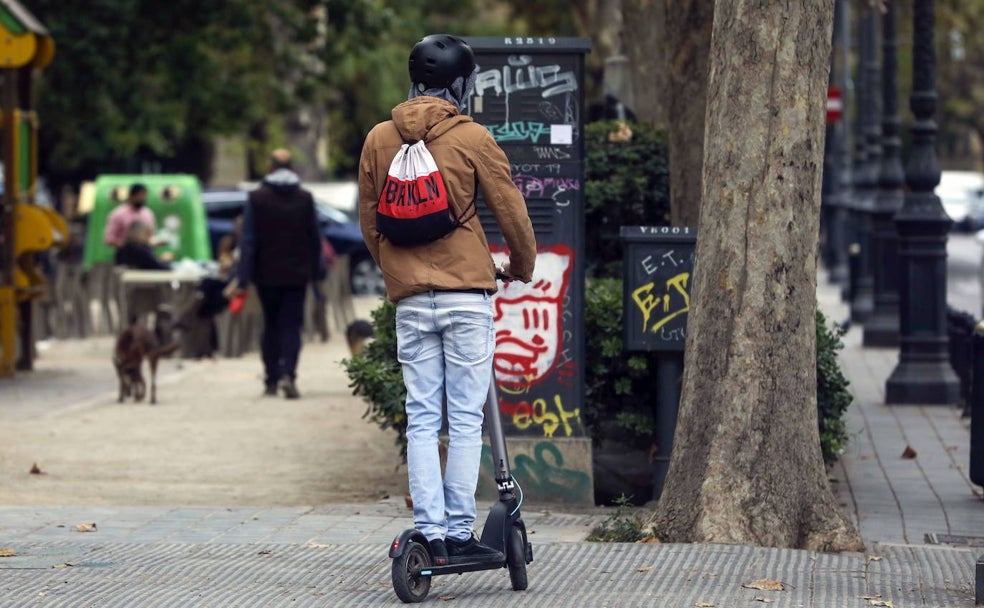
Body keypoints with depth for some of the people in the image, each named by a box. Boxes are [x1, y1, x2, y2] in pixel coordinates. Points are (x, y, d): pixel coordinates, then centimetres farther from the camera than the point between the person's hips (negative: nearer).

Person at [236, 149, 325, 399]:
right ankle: (287, 374, -21)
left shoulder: (257, 198, -4)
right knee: (291, 326, -1)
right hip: (296, 274, 0)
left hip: (267, 274, 0)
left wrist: (243, 277, -7)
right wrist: (317, 270, 15)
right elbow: (315, 238, 5)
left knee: (270, 326, 13)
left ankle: (271, 379, 16)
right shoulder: (305, 198, 0)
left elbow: (248, 240, -7)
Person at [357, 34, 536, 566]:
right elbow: (510, 210, 0)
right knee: (465, 418, 0)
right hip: (466, 293, -3)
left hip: (409, 298, 3)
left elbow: (368, 222, 14)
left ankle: (429, 533, 1)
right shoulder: (471, 138, -5)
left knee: (421, 419, 5)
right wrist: (522, 267, 18)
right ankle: (459, 535, -1)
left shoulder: (378, 139, 7)